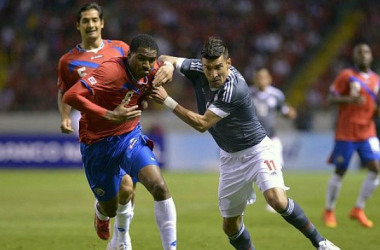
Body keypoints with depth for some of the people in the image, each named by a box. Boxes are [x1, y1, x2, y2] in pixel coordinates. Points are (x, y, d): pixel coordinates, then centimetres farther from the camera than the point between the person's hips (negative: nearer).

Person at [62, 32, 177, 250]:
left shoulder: (149, 70, -7)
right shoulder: (111, 71, -27)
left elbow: (166, 61, 20)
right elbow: (71, 96, -35)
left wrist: (168, 67, -6)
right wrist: (110, 115, -37)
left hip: (131, 136, 4)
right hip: (98, 144, -4)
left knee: (159, 187, -21)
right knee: (111, 210, 13)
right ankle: (101, 210, 53)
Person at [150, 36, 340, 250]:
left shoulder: (234, 89, -31)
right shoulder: (198, 70, -12)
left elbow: (202, 124, -29)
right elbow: (166, 60, -4)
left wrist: (167, 101, -28)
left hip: (257, 150, -7)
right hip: (231, 157, 7)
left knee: (277, 200, -30)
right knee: (231, 226, 5)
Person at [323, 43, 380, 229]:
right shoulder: (347, 76, -5)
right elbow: (331, 98, -8)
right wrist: (349, 99, -24)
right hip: (346, 132, -5)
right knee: (340, 172, 0)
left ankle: (358, 210, 6)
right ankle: (329, 211, 17)